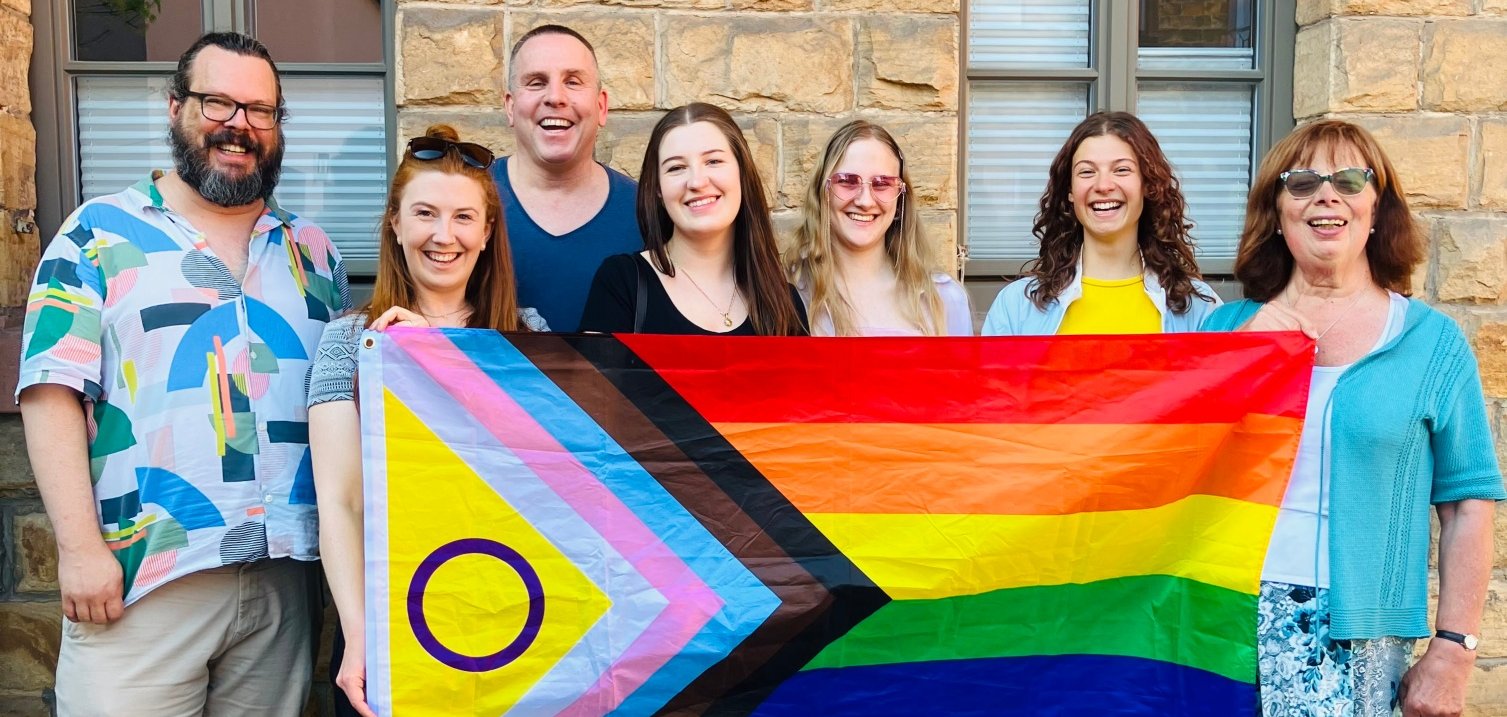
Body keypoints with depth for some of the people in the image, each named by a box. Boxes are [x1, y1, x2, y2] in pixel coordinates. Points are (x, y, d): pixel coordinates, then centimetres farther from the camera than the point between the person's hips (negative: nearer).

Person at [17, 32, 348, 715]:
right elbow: (53, 393, -4)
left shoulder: (314, 251, 14)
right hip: (141, 581, -3)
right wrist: (79, 547, -12)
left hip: (285, 574, 4)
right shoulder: (100, 233, 3)